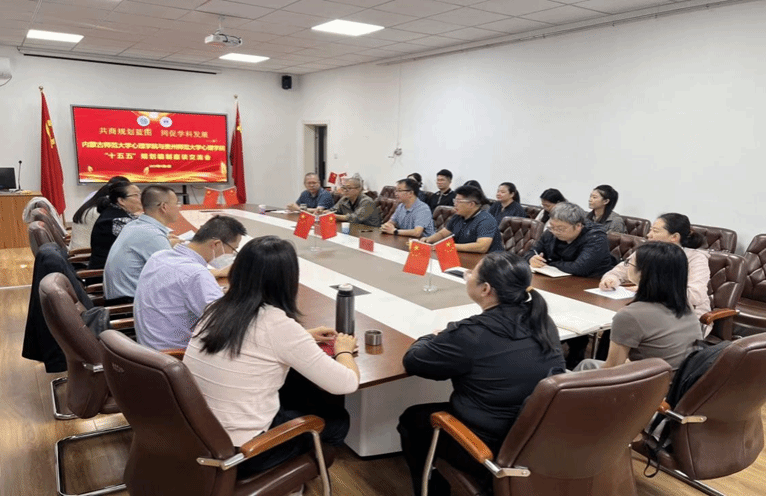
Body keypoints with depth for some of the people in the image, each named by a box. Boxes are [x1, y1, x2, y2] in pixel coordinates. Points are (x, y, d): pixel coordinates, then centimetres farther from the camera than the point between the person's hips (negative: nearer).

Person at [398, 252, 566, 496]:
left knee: (411, 419, 19)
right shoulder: (543, 322, -5)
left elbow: (412, 361, -11)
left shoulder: (473, 334, -26)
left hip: (492, 451, -6)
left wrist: (434, 339, 9)